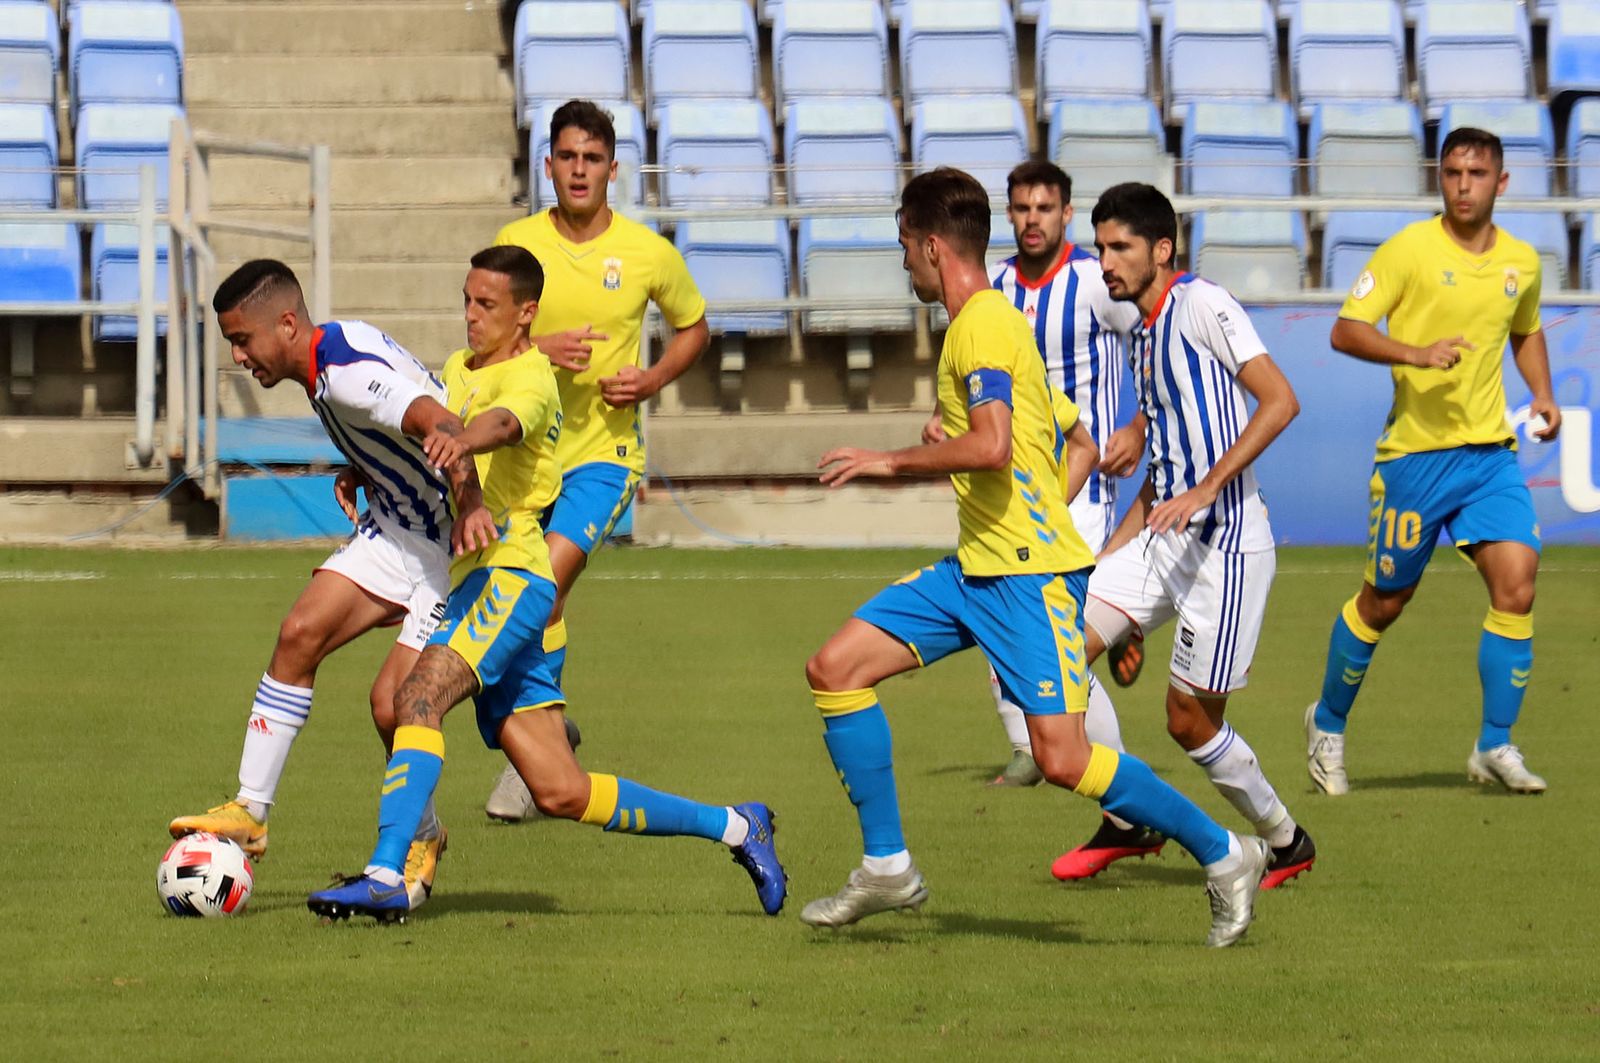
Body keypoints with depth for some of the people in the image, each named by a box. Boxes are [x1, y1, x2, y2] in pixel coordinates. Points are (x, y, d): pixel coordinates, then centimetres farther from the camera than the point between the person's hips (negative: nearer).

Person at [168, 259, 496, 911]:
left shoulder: (349, 372, -25)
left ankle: (422, 838, 14)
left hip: (458, 544, -9)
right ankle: (250, 814, -2)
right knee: (300, 634, -6)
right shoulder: (324, 366, 6)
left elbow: (438, 423, -40)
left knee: (392, 701, -13)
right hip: (392, 529, 9)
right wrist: (359, 471, 5)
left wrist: (470, 504, -55)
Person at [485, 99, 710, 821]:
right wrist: (539, 348, -16)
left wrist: (654, 378, -5)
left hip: (604, 450, -3)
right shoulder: (517, 243, -1)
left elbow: (693, 327, 13)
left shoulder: (649, 253, -4)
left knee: (545, 581, -21)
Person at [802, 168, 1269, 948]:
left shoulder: (984, 327, -13)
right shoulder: (993, 322, 19)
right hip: (975, 568, 10)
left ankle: (1223, 855, 0)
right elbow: (1081, 446, 24)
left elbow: (991, 445, -28)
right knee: (835, 669, 3)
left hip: (1030, 575, -10)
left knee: (1062, 759, -15)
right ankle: (886, 868, 7)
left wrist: (890, 463, -16)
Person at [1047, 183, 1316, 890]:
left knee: (1190, 720, -4)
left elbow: (1279, 402, -20)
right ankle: (1130, 819, 9)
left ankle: (1286, 843, 18)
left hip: (1226, 544, -9)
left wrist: (1205, 491, -26)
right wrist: (1107, 559, 21)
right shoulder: (1145, 332, 17)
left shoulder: (1202, 305, -10)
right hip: (1164, 537, 9)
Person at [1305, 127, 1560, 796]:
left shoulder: (1521, 262, 8)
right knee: (1383, 602, 6)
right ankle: (1328, 725, 29)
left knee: (1516, 589, -11)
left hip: (1491, 452, 4)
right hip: (1415, 453, -4)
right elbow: (1346, 331, -11)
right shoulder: (1410, 249, -8)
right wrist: (1417, 353, -26)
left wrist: (1542, 394, 11)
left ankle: (1495, 748, -2)